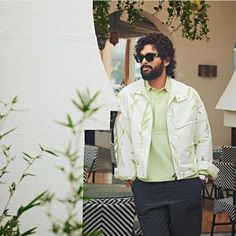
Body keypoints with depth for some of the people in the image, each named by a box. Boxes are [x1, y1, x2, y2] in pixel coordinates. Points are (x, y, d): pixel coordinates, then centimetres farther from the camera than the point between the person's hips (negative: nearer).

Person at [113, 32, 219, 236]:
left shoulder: (189, 95, 3)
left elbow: (204, 137, 10)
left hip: (186, 184, 0)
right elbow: (122, 138, 5)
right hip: (146, 186, 0)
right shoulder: (127, 96, 2)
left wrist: (202, 172, 6)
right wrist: (128, 174, 4)